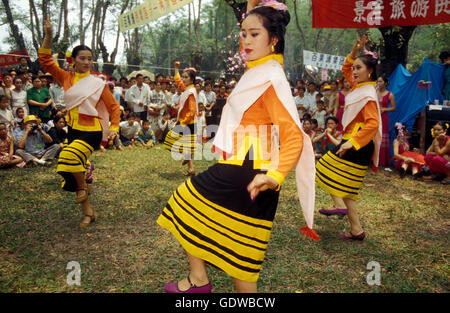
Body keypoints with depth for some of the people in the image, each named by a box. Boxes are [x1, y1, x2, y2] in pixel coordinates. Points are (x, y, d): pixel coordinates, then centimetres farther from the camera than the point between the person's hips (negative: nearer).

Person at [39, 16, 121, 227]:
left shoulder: (98, 84, -3)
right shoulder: (66, 78, 5)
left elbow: (114, 107, 0)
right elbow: (45, 60, 2)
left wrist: (114, 128, -12)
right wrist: (48, 36, -8)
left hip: (91, 131, -5)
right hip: (72, 130, 5)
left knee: (71, 156, -32)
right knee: (75, 172, 8)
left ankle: (83, 186, -1)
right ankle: (88, 213, 23)